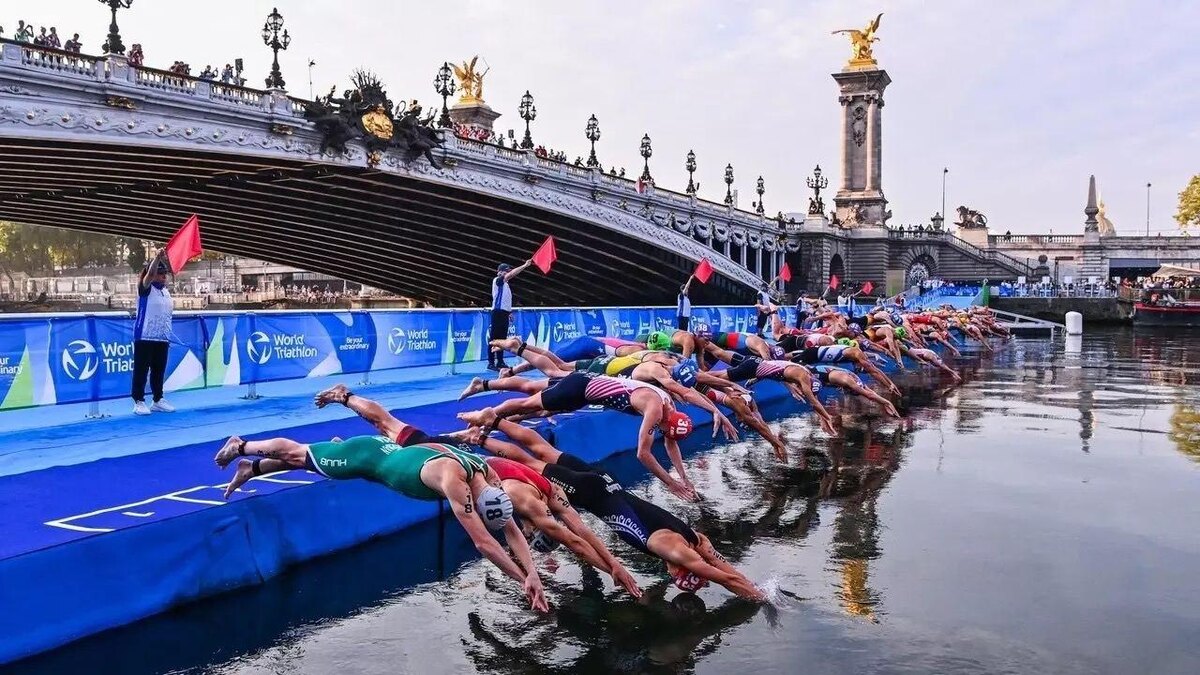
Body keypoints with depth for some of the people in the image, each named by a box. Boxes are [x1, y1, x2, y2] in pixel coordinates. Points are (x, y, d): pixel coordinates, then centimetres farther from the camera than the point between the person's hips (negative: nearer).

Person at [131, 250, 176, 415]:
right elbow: (150, 274, -23)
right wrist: (158, 257, -31)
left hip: (162, 339, 6)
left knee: (159, 371, 11)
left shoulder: (166, 292, 13)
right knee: (141, 370, -1)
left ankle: (158, 400, 19)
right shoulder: (145, 289, -8)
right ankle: (139, 402, 4)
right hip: (145, 338, -6)